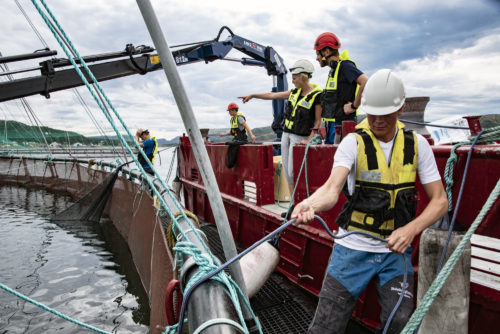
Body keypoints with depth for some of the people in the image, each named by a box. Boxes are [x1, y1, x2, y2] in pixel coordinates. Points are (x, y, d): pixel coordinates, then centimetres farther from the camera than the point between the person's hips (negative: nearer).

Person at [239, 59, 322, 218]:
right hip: (286, 134, 8)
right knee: (287, 171, 7)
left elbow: (318, 121, -10)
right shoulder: (295, 92, 9)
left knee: (293, 172, -10)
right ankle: (294, 204, 15)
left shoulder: (316, 95, -11)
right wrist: (252, 95, 23)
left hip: (299, 137, -7)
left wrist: (309, 140, -17)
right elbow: (273, 95, 18)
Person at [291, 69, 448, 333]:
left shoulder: (417, 145, 0)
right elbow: (333, 187, -26)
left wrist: (411, 229, -17)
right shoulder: (354, 142, -10)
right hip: (353, 249, -2)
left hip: (395, 250, 3)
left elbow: (440, 200, 1)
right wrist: (311, 204, -49)